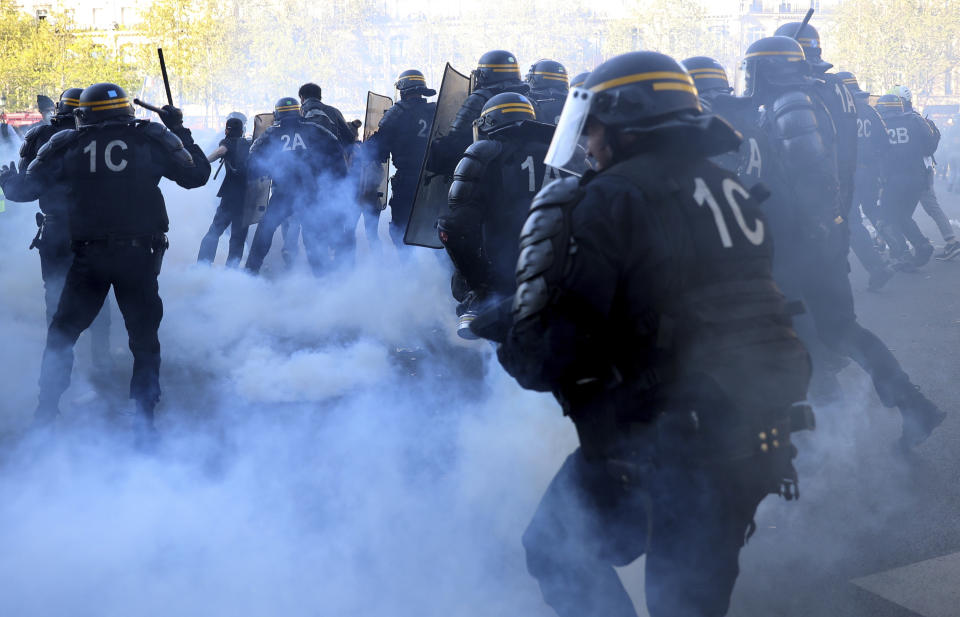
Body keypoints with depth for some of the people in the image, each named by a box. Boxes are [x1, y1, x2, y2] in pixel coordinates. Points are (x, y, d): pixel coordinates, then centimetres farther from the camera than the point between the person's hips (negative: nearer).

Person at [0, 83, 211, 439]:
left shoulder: (65, 145, 1)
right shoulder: (152, 139, 0)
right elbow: (197, 175, 7)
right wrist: (180, 132, 19)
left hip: (87, 256, 1)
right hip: (138, 254, 0)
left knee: (62, 333, 17)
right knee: (144, 337, 11)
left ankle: (45, 412, 18)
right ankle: (144, 420, 5)